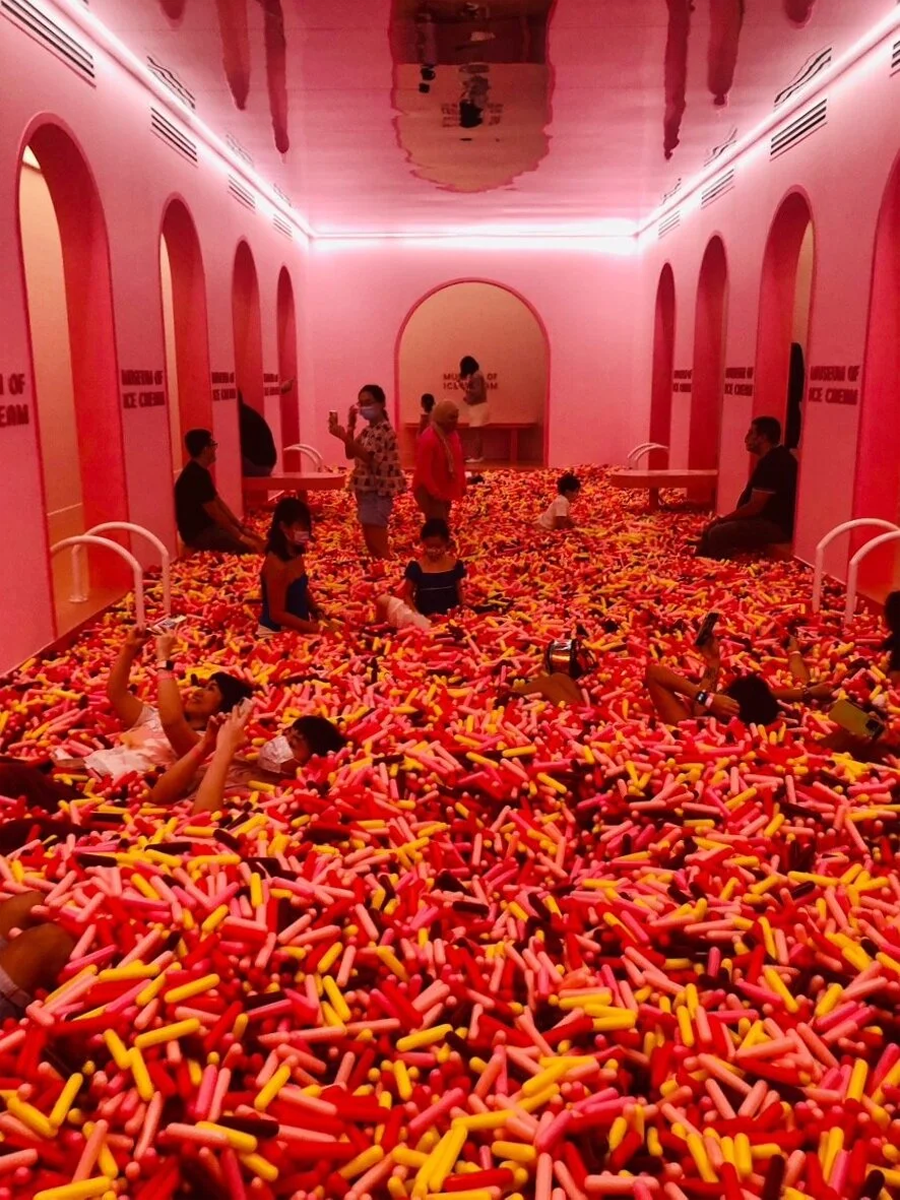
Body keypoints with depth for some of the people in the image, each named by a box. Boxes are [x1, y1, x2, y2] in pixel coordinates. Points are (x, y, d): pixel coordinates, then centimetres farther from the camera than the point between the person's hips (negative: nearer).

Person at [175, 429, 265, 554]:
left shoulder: (200, 472, 9)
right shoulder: (195, 476, -23)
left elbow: (219, 502, 12)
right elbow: (215, 513, -22)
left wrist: (242, 528, 8)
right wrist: (240, 536, -17)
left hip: (206, 526, 11)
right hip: (197, 533, -11)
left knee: (253, 539, 9)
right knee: (249, 546, -20)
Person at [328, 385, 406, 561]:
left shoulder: (384, 429, -14)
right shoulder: (368, 430, 14)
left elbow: (369, 457, -27)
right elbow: (350, 454, 13)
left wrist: (344, 437, -33)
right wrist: (351, 426, 3)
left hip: (378, 491, -9)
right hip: (366, 489, 10)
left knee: (378, 545, -10)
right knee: (370, 541, 13)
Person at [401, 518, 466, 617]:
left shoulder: (456, 565, 2)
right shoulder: (415, 567, -4)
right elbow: (407, 595, 3)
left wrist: (463, 609, -3)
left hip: (451, 617, 2)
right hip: (426, 619, -2)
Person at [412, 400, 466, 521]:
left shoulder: (453, 435, 4)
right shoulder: (428, 439, -24)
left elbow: (458, 462, 13)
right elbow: (423, 471, -26)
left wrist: (461, 485, 8)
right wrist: (435, 493, -26)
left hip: (445, 490, 9)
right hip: (429, 493, -9)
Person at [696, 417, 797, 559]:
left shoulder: (771, 462, -21)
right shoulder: (776, 457, 13)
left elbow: (754, 506, -22)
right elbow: (757, 502, 18)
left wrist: (722, 520, -10)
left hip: (776, 526, -11)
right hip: (770, 521, 11)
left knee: (717, 534, -21)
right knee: (710, 529, 10)